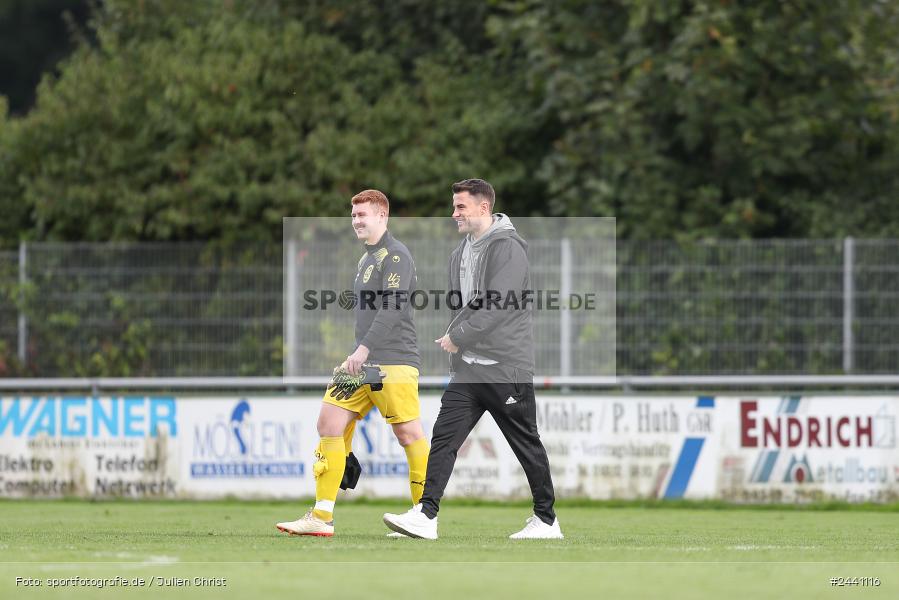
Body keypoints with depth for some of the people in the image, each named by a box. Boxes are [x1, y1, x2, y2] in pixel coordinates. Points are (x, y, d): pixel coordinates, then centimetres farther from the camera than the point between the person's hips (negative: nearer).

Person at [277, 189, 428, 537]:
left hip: (393, 363, -9)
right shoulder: (366, 260, 20)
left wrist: (365, 350, -24)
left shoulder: (395, 255, -7)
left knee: (409, 435, -8)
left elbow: (392, 309, -18)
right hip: (362, 362, 9)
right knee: (330, 423, 0)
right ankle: (322, 518, -2)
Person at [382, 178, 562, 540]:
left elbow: (498, 306, -21)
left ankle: (546, 520, 15)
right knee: (444, 437, -5)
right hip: (468, 368, 8)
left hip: (506, 366, -8)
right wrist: (452, 339, 8)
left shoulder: (507, 248, -13)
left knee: (526, 444, 3)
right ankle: (426, 516, -12)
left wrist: (458, 337, -16)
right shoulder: (461, 253, 14)